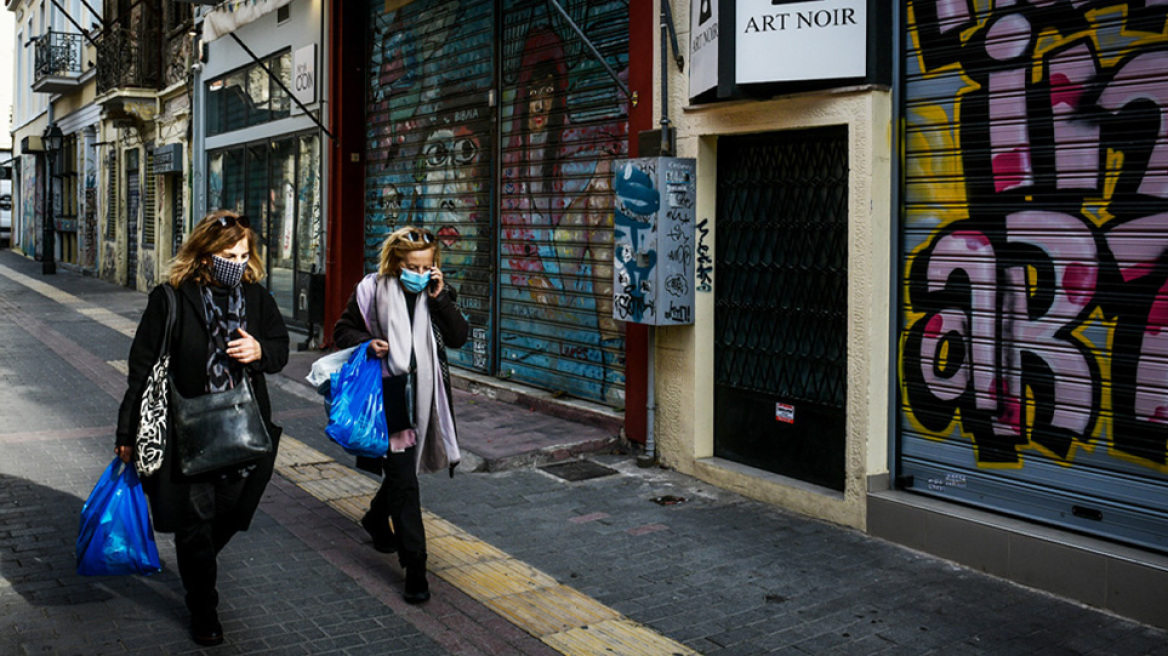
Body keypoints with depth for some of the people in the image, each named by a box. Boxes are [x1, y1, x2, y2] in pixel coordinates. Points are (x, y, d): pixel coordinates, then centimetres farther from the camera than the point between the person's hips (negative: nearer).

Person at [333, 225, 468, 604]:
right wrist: (368, 344, -15)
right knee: (403, 480, -6)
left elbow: (458, 338, -4)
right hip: (388, 395, -4)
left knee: (402, 470, 20)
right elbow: (343, 331, 5)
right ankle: (414, 566, 0)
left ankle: (377, 520, 50)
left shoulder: (437, 294, 5)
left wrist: (439, 299, -12)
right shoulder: (372, 290, -4)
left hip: (424, 396, 5)